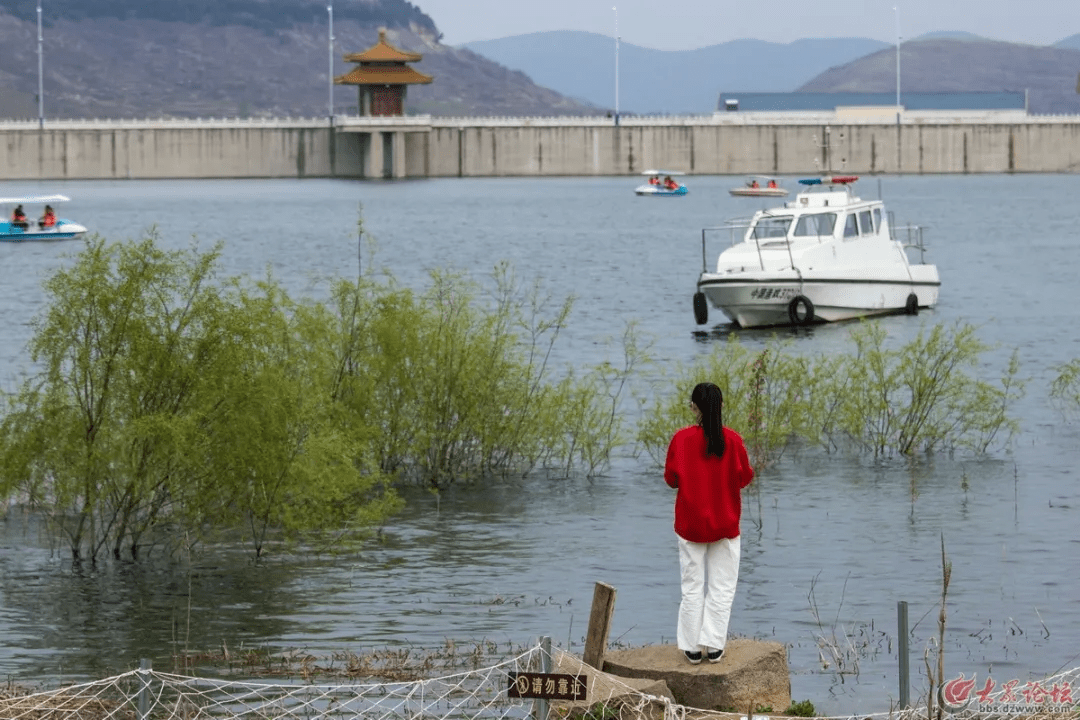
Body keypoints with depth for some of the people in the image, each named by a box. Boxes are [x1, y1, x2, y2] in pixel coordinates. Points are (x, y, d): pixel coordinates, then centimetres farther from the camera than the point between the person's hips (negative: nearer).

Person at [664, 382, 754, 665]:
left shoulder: (682, 439, -11)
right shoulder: (732, 440, -11)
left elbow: (671, 479, -3)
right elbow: (745, 477, -3)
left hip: (691, 524, 0)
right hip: (726, 524, 0)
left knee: (692, 587, 9)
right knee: (721, 588, 8)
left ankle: (692, 647, 9)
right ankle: (714, 646, 3)